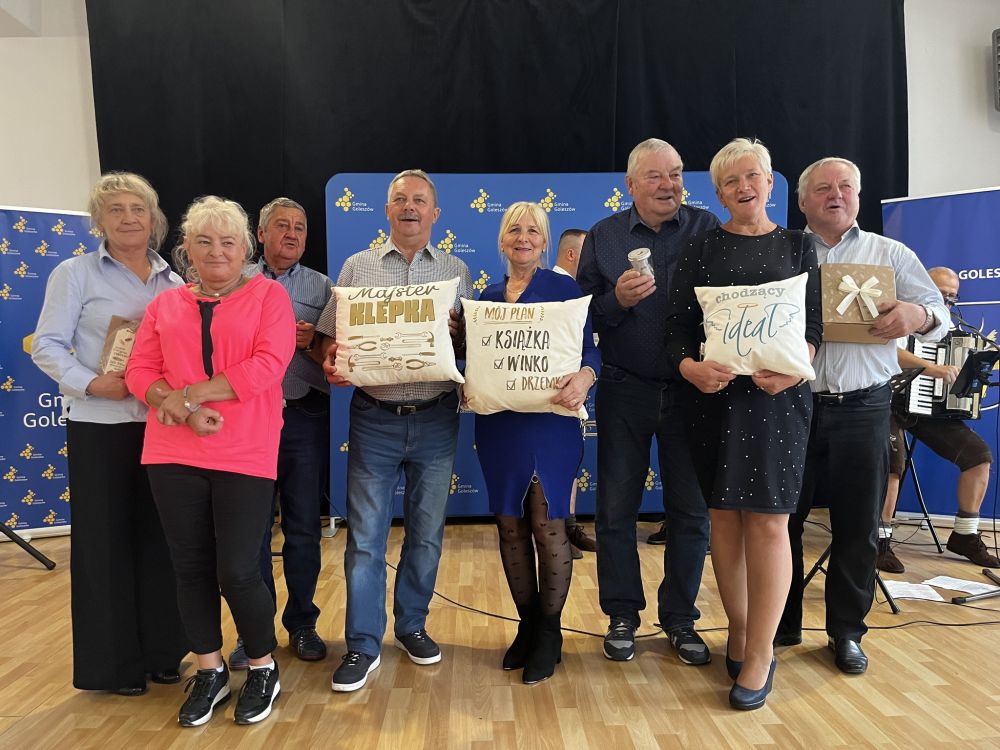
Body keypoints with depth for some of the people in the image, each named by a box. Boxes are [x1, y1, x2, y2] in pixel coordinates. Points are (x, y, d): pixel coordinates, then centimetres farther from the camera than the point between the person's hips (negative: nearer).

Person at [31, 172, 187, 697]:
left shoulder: (174, 282, 11)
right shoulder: (75, 274, 0)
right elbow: (47, 346, -4)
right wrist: (92, 383, -19)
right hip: (101, 426, -3)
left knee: (160, 536, 10)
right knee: (106, 540, 4)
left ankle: (162, 650, 25)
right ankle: (111, 663, 20)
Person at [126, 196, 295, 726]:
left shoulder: (268, 294, 1)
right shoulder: (165, 304, 13)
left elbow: (267, 366, -12)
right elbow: (139, 372, 5)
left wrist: (187, 393, -12)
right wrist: (182, 411, -14)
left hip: (244, 456, -4)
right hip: (173, 454, 4)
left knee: (237, 572, -1)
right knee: (191, 568, 11)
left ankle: (264, 670, 24)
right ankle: (209, 672, 31)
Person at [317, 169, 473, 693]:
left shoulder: (455, 271, 8)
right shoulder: (357, 267, 7)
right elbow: (333, 339, 5)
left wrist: (457, 334, -15)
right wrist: (332, 363, -15)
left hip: (436, 419, 1)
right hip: (374, 418, -1)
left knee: (426, 532, 11)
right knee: (365, 535, 3)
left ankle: (412, 625, 31)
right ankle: (363, 645, 17)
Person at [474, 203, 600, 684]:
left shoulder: (564, 288, 0)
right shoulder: (487, 296, 13)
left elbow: (588, 349, -5)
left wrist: (584, 377, -27)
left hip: (550, 423, -4)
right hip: (498, 425, 4)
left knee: (548, 527, 0)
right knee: (510, 527, 10)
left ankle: (549, 632, 20)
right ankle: (527, 624, 28)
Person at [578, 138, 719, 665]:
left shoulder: (708, 230, 3)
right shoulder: (603, 236, 4)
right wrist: (617, 299, -19)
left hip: (691, 388, 0)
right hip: (625, 389, 0)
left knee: (691, 509, 8)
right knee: (616, 508, 7)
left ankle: (679, 618, 26)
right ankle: (622, 615, 25)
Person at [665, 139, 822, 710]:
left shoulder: (799, 246, 9)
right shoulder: (703, 247, 7)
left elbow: (814, 325, 4)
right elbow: (679, 324, 2)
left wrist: (794, 368, -16)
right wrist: (689, 365, -19)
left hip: (778, 394, 0)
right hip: (715, 391, 1)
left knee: (768, 519, -3)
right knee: (725, 515, 6)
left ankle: (760, 653, 9)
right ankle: (738, 630, 25)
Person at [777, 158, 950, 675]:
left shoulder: (891, 254, 10)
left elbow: (939, 315, 7)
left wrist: (918, 315, -15)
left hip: (862, 407, 1)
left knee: (857, 526, 8)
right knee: (781, 519, 6)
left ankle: (846, 631, 26)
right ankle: (780, 626, 23)